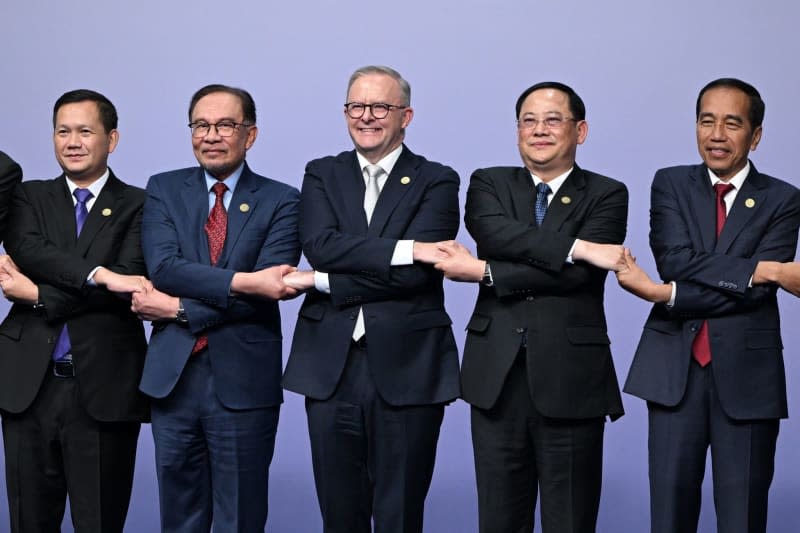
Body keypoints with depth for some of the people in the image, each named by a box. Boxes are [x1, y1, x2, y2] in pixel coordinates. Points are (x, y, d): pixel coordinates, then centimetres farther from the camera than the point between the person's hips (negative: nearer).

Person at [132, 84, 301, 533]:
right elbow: (163, 268, -9)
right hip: (173, 376, 2)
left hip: (244, 382, -2)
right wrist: (242, 281, -20)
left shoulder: (280, 201, 0)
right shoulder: (164, 190, 7)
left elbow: (267, 290, -12)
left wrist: (179, 309, -12)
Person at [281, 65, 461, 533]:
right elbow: (320, 244, -8)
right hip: (332, 369, 3)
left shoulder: (436, 182, 1)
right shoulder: (322, 175, 11)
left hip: (406, 370, -2)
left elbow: (417, 274, -12)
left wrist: (322, 282, -10)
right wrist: (405, 248, -17)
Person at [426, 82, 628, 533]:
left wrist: (483, 272, -11)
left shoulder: (607, 195, 3)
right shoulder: (489, 184, 11)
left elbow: (576, 275, -12)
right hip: (497, 376, 2)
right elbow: (494, 234, -12)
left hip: (571, 378, -2)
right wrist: (576, 247, -19)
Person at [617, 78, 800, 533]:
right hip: (675, 368, 1)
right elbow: (677, 263, -9)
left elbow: (758, 290, -11)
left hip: (746, 373, -1)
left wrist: (666, 294, -15)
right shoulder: (671, 184, 7)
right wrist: (759, 268, -17)